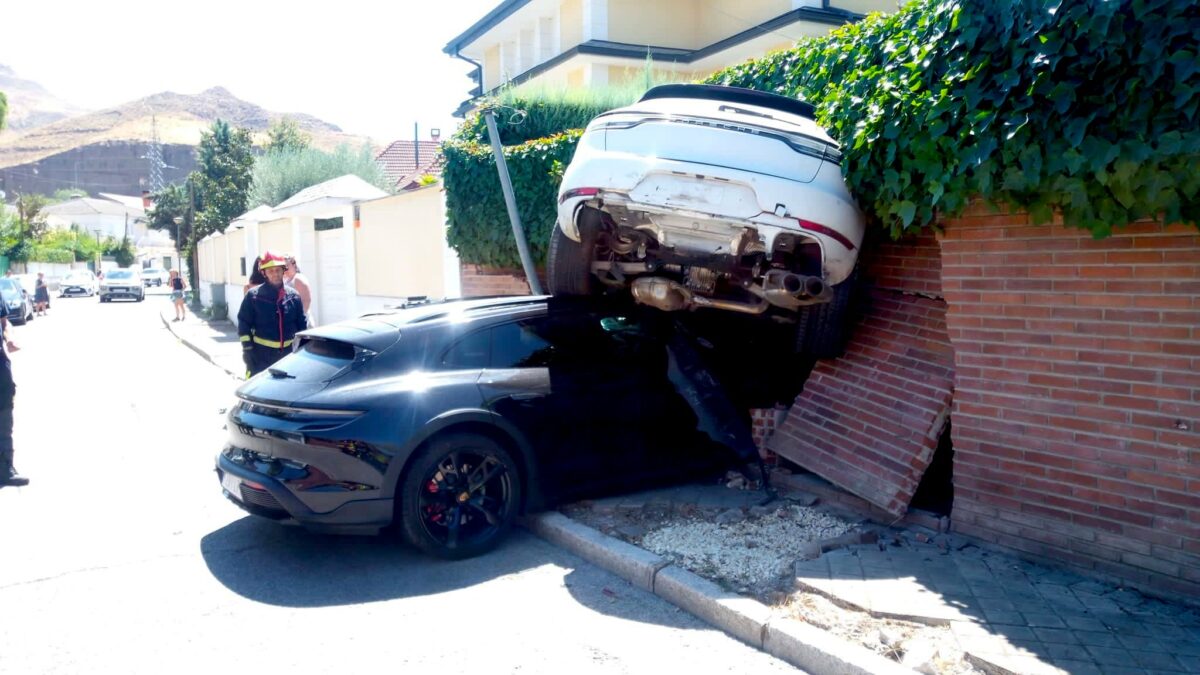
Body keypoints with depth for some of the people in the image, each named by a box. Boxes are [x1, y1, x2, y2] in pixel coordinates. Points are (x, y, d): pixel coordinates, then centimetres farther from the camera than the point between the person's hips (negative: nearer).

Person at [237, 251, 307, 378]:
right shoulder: (254, 295, -5)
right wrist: (247, 349, -10)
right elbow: (244, 323, -4)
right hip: (261, 353, -3)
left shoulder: (293, 296, 3)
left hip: (287, 352, 3)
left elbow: (302, 324, 9)